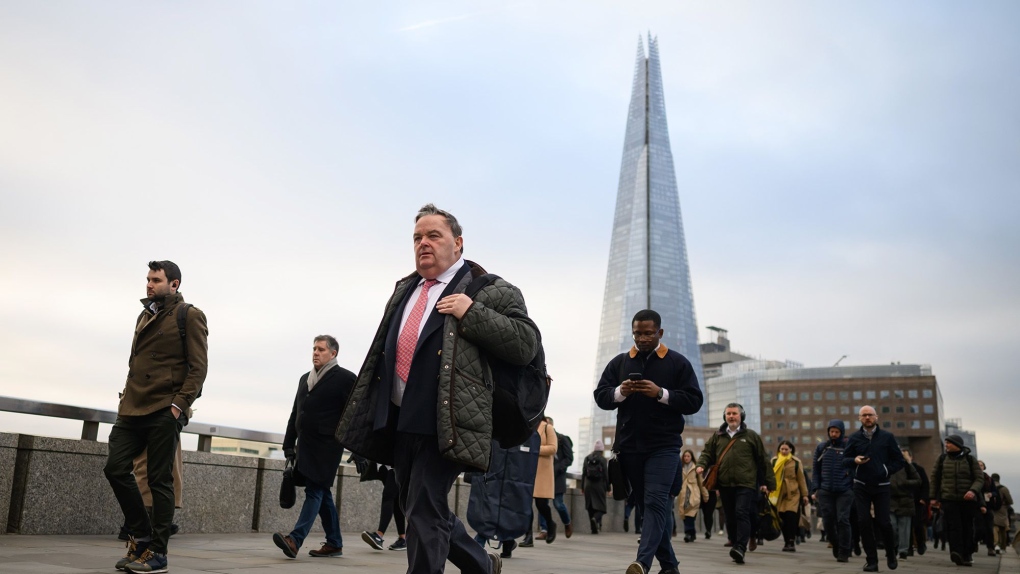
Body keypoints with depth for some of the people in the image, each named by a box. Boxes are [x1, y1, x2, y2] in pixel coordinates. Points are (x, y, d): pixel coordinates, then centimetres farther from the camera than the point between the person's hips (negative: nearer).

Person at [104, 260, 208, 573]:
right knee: (115, 468, 1)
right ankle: (141, 536, 17)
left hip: (165, 410, -7)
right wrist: (126, 396, 13)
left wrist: (180, 404, -17)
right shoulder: (144, 316, 20)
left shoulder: (189, 316, -2)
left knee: (159, 480, -3)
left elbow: (198, 366, -9)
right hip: (133, 409, 7)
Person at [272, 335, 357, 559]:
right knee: (322, 493, 10)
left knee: (314, 490, -12)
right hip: (306, 444, 7)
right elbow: (295, 413, 20)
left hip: (327, 445, -7)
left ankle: (295, 540, -20)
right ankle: (334, 543, 17)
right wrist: (289, 443, 15)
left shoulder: (345, 378, -4)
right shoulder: (305, 379, 17)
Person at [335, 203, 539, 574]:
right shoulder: (404, 290, 18)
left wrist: (471, 313, -19)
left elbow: (526, 345, -12)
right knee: (415, 508, 17)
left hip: (443, 426, -8)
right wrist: (373, 412, 21)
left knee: (426, 512, -7)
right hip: (399, 422, 8)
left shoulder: (489, 291, -5)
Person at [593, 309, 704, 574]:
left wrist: (661, 393, -16)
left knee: (655, 502, -16)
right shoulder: (619, 362, 10)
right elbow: (600, 397, 7)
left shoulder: (678, 363, 2)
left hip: (664, 445, -4)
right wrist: (620, 392, -14)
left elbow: (694, 402, -2)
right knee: (646, 505, 9)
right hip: (629, 446, 4)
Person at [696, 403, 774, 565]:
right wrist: (701, 465, -7)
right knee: (730, 518, 8)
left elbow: (763, 460, 9)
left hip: (745, 484, -4)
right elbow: (707, 453, 15)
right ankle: (735, 544, 18)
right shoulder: (717, 436, 14)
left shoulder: (751, 436, 7)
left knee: (742, 514, -15)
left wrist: (768, 482, 9)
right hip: (724, 484, 4)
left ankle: (741, 548, -21)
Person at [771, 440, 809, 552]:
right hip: (779, 494, 2)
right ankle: (787, 541, 13)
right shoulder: (774, 461, 9)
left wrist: (804, 495, 5)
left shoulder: (796, 462, 5)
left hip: (793, 494, -2)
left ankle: (792, 542, -10)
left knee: (791, 517, -13)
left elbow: (801, 479, 7)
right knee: (783, 518, 2)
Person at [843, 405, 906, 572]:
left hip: (881, 486, -1)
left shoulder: (887, 437, 0)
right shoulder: (854, 438, 3)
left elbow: (900, 461, 3)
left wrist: (886, 471, -10)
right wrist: (855, 460, -15)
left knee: (883, 522, 0)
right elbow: (845, 459, 6)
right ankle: (871, 560, 5)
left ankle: (891, 554, 27)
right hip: (861, 486, 1)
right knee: (864, 521, -3)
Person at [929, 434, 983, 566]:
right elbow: (934, 478, 12)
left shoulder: (970, 459, 4)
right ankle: (957, 553, -23)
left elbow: (979, 478, 0)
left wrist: (973, 491, -19)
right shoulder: (942, 459, 8)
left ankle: (967, 554, 18)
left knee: (967, 528, 6)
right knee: (953, 526, -14)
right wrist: (933, 497, 9)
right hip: (948, 499, 0)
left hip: (967, 500, 0)